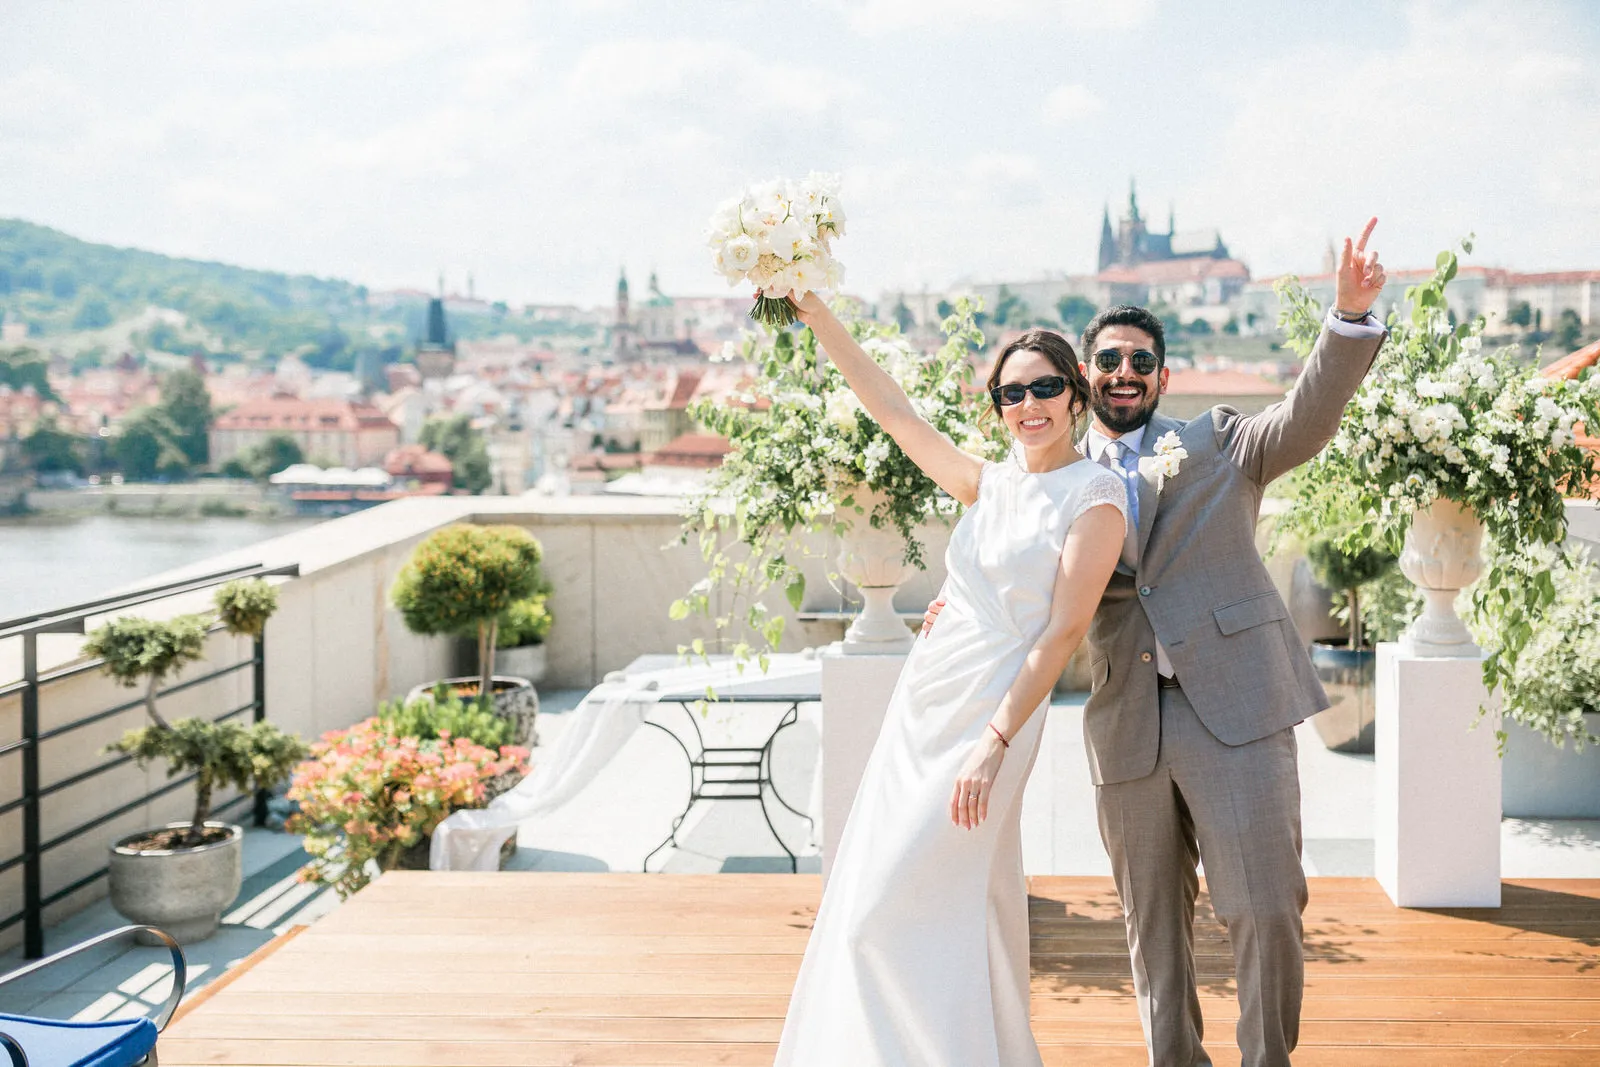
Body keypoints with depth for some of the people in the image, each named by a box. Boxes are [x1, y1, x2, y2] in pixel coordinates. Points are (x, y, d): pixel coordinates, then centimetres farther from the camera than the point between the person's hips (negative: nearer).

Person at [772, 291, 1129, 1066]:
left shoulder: (1093, 497, -7)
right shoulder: (989, 484, 12)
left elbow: (1062, 632, -14)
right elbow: (892, 411, 17)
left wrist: (993, 746, -20)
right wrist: (816, 315, 14)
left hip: (993, 714, -7)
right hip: (921, 707, 7)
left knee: (895, 911, -10)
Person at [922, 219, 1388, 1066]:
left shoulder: (1215, 443, 10)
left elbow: (1307, 420, -6)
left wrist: (1350, 317, -23)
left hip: (1235, 708, -2)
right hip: (1126, 727, 3)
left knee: (1264, 909, -7)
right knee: (1153, 925, 11)